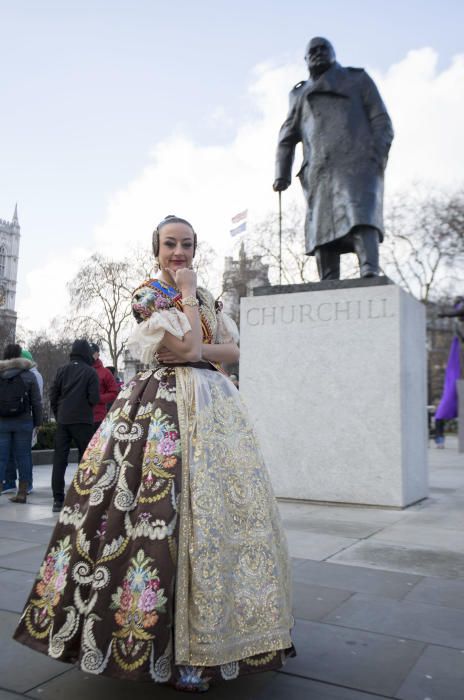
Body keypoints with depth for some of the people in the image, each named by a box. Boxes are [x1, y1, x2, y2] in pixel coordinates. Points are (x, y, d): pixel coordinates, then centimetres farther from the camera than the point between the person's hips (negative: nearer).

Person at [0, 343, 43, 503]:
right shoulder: (28, 375, 0)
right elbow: (36, 402, 0)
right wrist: (37, 421, 7)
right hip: (23, 421, -1)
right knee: (23, 456, 5)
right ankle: (22, 493, 10)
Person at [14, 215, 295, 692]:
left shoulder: (207, 298, 18)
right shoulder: (147, 294, -2)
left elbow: (232, 351, 9)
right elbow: (185, 343, -15)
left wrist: (197, 353, -8)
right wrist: (188, 293, -5)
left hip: (213, 403, 7)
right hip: (167, 406, -7)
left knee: (226, 502, 7)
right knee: (172, 506, -11)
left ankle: (215, 625, 23)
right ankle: (174, 648, 1)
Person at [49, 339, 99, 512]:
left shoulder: (62, 370, 5)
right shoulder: (90, 372, -5)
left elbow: (53, 395, 4)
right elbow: (94, 398, -10)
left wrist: (58, 415, 15)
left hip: (63, 420, 3)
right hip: (83, 420, -3)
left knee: (59, 459, 5)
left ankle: (58, 500, 4)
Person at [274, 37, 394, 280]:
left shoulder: (358, 79, 24)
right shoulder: (301, 94, 29)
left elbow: (381, 121, 13)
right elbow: (286, 139, 25)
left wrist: (378, 153, -5)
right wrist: (282, 174, 9)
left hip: (358, 163, -2)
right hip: (319, 172, 3)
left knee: (362, 218, -24)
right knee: (322, 229, -9)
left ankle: (370, 275, -36)